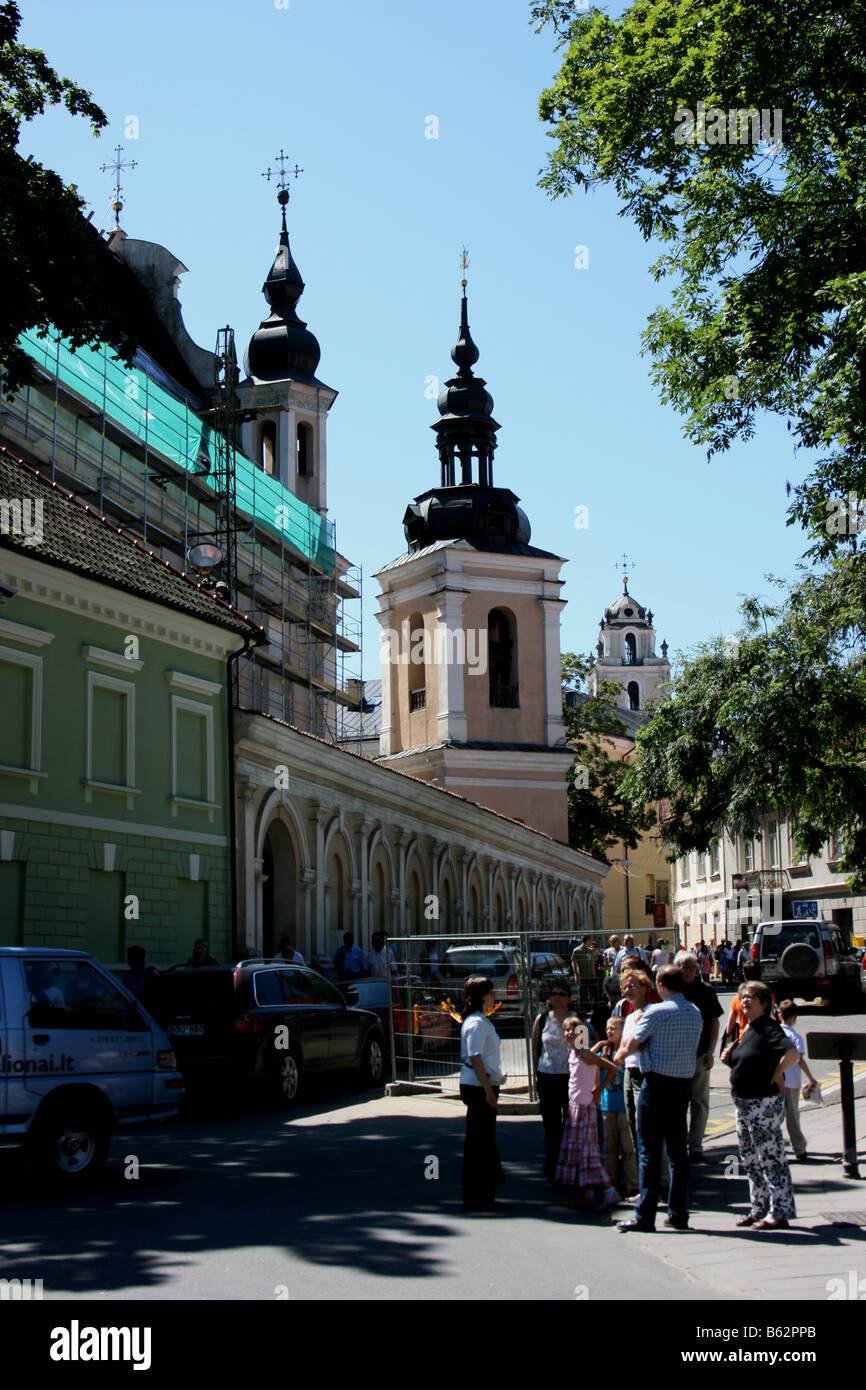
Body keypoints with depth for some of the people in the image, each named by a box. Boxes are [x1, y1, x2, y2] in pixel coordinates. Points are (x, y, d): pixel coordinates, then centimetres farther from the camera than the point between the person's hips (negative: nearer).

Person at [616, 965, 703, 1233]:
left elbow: (631, 1046, -10)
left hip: (657, 1083, -6)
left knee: (649, 1151, -3)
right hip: (684, 1083, 6)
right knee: (678, 1150, 11)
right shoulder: (696, 1013, 9)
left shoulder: (657, 1012, -12)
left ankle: (645, 1216, -4)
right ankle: (678, 1214, 12)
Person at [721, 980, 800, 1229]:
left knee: (771, 1158, -4)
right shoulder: (748, 1029, 13)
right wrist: (730, 1060, 5)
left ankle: (779, 1213, 0)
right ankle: (759, 1209, 23)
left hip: (763, 1102, -10)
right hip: (743, 1103, 10)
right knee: (750, 1160, 14)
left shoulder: (769, 1029, -15)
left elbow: (793, 1054, -30)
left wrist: (776, 1076, -18)